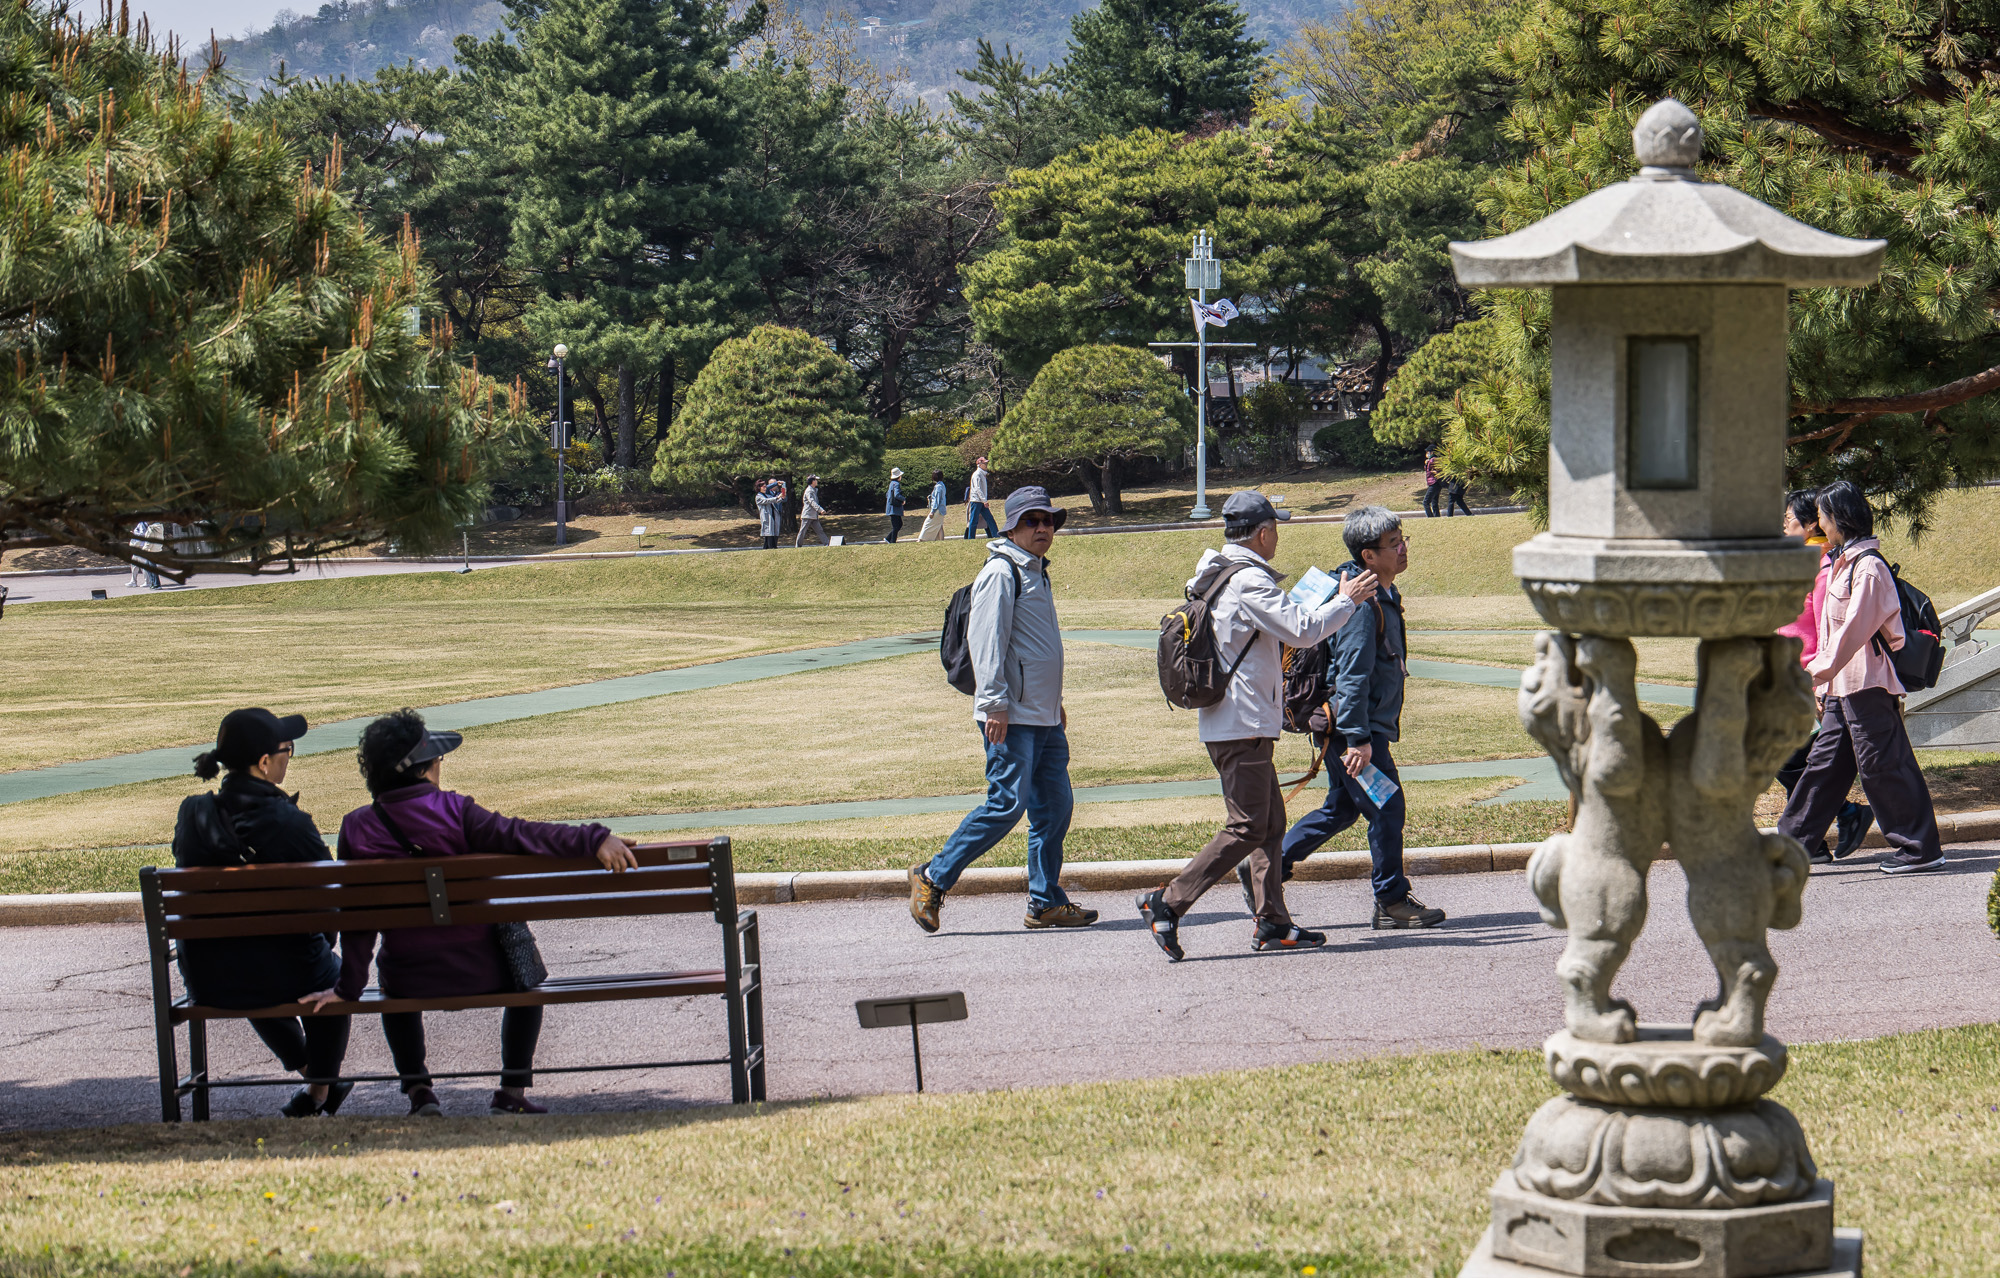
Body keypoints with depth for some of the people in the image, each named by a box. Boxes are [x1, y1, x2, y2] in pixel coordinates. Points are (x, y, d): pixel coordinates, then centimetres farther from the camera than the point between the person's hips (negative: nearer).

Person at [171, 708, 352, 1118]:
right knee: (333, 973, 33)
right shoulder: (289, 823, -19)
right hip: (284, 979, -4)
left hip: (207, 982, 4)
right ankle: (320, 1090, 39)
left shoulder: (192, 815, -5)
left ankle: (313, 1076, 56)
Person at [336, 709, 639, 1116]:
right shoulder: (454, 811, -17)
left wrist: (349, 987, 4)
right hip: (478, 971, -2)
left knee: (395, 992, 39)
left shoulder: (356, 828, -9)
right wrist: (594, 840, -31)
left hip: (408, 979, 2)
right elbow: (521, 837, -26)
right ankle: (511, 1093, 25)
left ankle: (417, 1090, 26)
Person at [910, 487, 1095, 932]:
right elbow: (986, 640, -17)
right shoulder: (1001, 573, -10)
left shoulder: (1037, 573, 20)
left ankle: (1046, 902, 12)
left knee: (1055, 806, 6)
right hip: (1011, 718, -9)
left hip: (1044, 717, 9)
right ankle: (933, 879, -3)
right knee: (1008, 804, -12)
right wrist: (995, 704, -22)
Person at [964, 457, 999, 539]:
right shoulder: (977, 474, -10)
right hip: (976, 501, -9)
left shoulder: (983, 474, 18)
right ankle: (970, 538, -3)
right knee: (974, 521, -6)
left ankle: (996, 536, 4)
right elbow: (978, 489, -18)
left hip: (982, 501, 9)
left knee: (989, 519, 5)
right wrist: (984, 501, -23)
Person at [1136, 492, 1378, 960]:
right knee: (1247, 828, -10)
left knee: (1271, 821, 13)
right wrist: (1346, 601, -5)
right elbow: (1303, 631, -19)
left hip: (1226, 723, 10)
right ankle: (1168, 904, -13)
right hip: (1243, 725, -10)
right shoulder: (1250, 581, -16)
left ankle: (1272, 922, 13)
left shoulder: (1218, 578, 14)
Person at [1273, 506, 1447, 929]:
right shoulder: (1362, 606, -20)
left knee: (1341, 808, 17)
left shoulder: (1383, 595, 13)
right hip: (1356, 724, -11)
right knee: (1386, 808, -6)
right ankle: (1392, 901, 2)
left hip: (1353, 726, 11)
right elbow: (1352, 676, -23)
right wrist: (1359, 739, -25)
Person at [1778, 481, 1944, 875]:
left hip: (1868, 685, -10)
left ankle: (1920, 849, 0)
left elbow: (1854, 629, -20)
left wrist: (1817, 673, -22)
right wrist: (1822, 686, 20)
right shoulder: (1838, 564, 16)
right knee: (1823, 764, 11)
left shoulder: (1868, 568, -15)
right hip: (1841, 687, 10)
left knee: (1881, 766, -6)